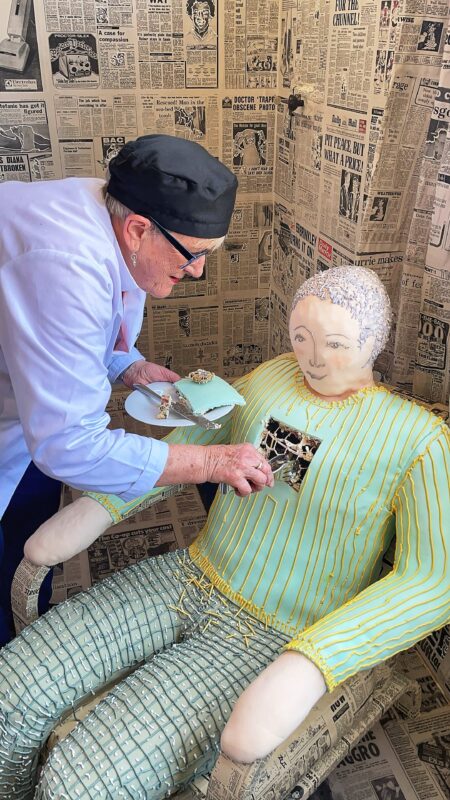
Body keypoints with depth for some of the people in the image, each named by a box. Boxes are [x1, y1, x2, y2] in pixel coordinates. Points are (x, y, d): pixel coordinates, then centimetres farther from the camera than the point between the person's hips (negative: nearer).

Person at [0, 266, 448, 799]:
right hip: (188, 579, 5)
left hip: (269, 637, -4)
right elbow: (182, 452, 11)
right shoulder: (271, 377, 3)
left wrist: (307, 666, -30)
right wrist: (99, 507, -3)